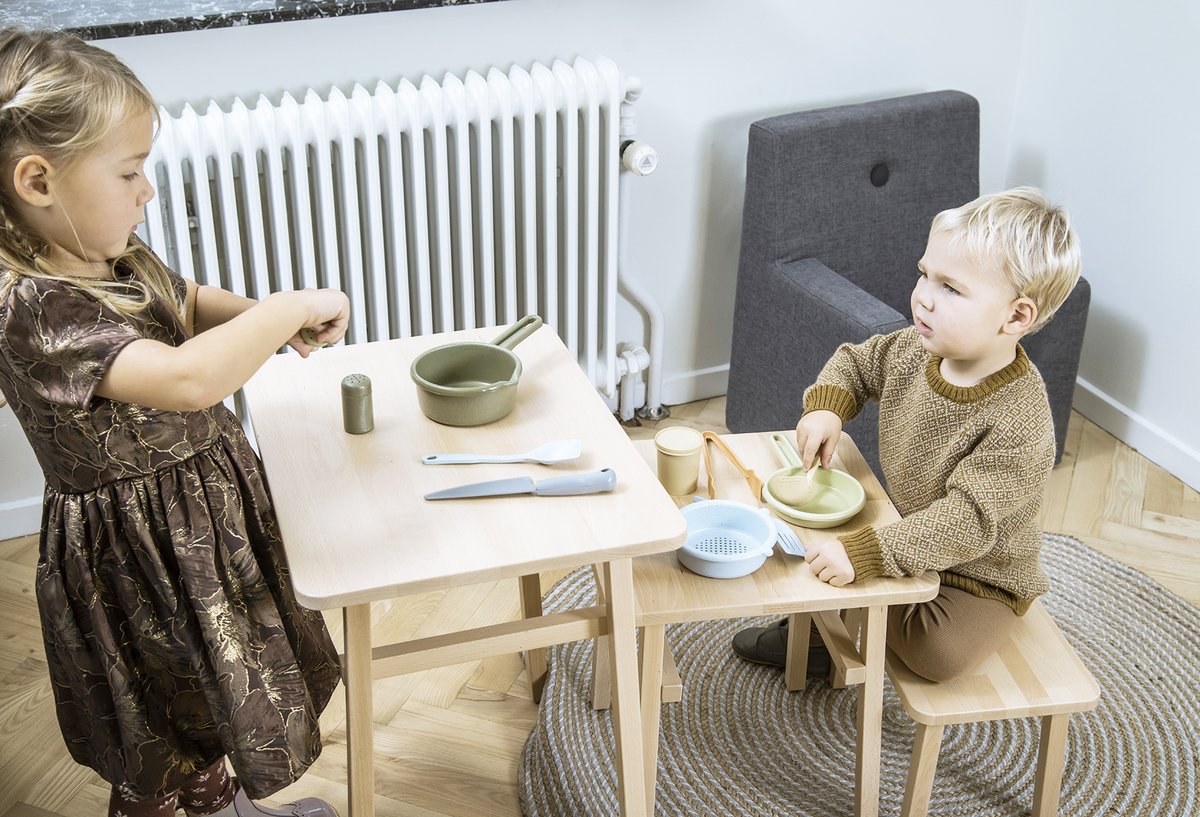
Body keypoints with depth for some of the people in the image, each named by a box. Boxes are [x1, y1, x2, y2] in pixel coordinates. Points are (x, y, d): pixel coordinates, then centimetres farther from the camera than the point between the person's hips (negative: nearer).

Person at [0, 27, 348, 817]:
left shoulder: (117, 257, -4)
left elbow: (188, 303, 17)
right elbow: (185, 378, -45)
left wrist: (256, 316, -6)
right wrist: (291, 309, -31)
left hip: (201, 509, 9)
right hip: (141, 551, -9)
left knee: (211, 694, 31)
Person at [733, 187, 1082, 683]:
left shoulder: (1018, 423, -34)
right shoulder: (915, 351, -11)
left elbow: (966, 522, -39)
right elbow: (855, 363, 10)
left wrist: (863, 554, -47)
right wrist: (826, 407, -12)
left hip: (979, 575, -6)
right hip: (908, 533, 7)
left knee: (938, 652, -29)